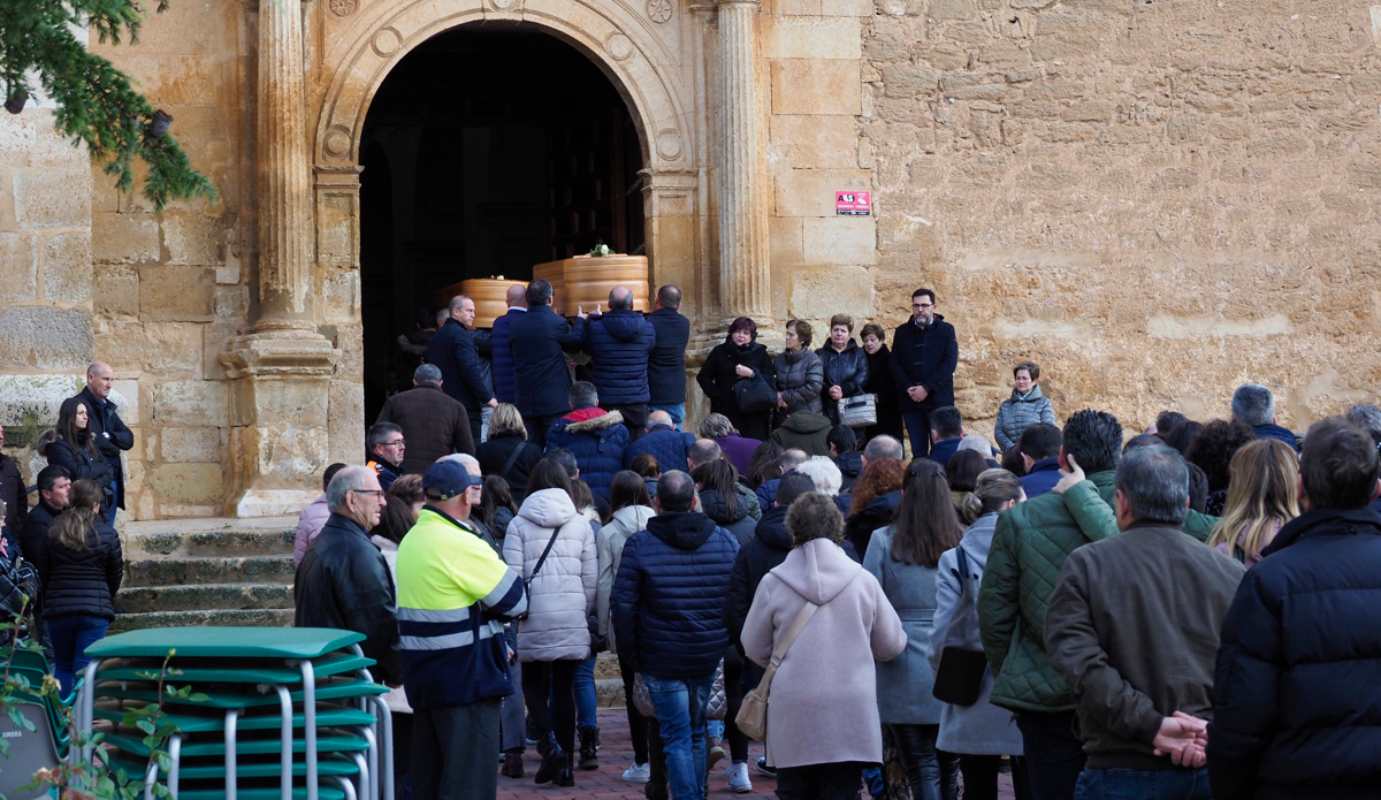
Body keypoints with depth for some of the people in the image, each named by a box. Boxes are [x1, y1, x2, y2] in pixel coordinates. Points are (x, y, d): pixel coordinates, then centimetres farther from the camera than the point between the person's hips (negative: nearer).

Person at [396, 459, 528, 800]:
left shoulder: (412, 540, 10)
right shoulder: (461, 545, -19)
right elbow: (516, 600, -15)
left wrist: (491, 640, 3)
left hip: (422, 675, 9)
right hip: (467, 677, -9)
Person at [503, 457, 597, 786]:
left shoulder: (519, 525, 0)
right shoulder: (581, 524, 6)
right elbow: (591, 579, 7)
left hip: (535, 620, -2)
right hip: (572, 618, 2)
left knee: (534, 685, 12)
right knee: (565, 689, 8)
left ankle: (550, 743, -11)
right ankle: (565, 764, 9)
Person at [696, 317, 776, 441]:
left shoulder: (760, 353, 8)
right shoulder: (720, 352, 11)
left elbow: (771, 382, -2)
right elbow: (703, 377, 14)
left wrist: (752, 373, -16)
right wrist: (716, 394, 1)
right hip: (726, 412, 1)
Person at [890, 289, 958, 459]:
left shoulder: (946, 330, 4)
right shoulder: (902, 332, 12)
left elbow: (950, 363, -6)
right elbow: (894, 364, 6)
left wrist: (926, 388, -13)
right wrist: (908, 388, -9)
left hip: (938, 400, -2)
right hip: (910, 401, 2)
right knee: (918, 451, 2)